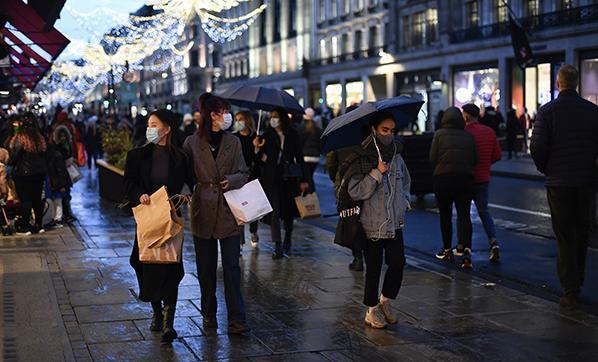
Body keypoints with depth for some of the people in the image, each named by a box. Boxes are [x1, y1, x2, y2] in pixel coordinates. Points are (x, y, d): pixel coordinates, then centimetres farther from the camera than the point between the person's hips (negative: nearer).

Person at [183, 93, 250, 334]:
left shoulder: (233, 142, 6)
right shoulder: (192, 143, 0)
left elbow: (243, 174, 7)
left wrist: (231, 180, -13)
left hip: (228, 211, 1)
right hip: (202, 210, 0)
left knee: (231, 267, -3)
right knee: (206, 267, 9)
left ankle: (236, 321, -3)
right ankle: (209, 315, 23)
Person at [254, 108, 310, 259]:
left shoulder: (292, 135, 3)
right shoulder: (267, 136, 3)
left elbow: (299, 157, 6)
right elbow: (261, 159, 5)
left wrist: (303, 179, 2)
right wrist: (258, 149, -16)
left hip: (289, 177, 1)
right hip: (272, 178, -1)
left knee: (289, 209, 10)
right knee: (274, 210, -8)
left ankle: (287, 240, 32)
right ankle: (278, 246, -9)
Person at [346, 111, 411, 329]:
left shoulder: (396, 158, 7)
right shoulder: (362, 159, -10)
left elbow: (406, 182, 25)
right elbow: (355, 192, -17)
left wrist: (404, 201, 9)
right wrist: (377, 173, -21)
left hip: (395, 222, 5)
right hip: (372, 224, -4)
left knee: (397, 263, -3)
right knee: (373, 268, 3)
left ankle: (386, 301, 20)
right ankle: (372, 309, 20)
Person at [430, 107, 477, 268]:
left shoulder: (439, 134, -2)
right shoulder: (468, 136, 5)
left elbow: (433, 158, -5)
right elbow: (475, 159, 4)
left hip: (443, 178, -2)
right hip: (465, 179, 2)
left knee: (445, 215, 11)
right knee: (464, 214, 1)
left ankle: (447, 250, 19)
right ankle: (465, 248, -16)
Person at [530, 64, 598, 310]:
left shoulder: (547, 111, -8)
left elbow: (537, 146, -12)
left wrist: (545, 169, 6)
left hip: (558, 181, -2)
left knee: (564, 236, 2)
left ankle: (570, 291, -2)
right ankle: (577, 283, 27)